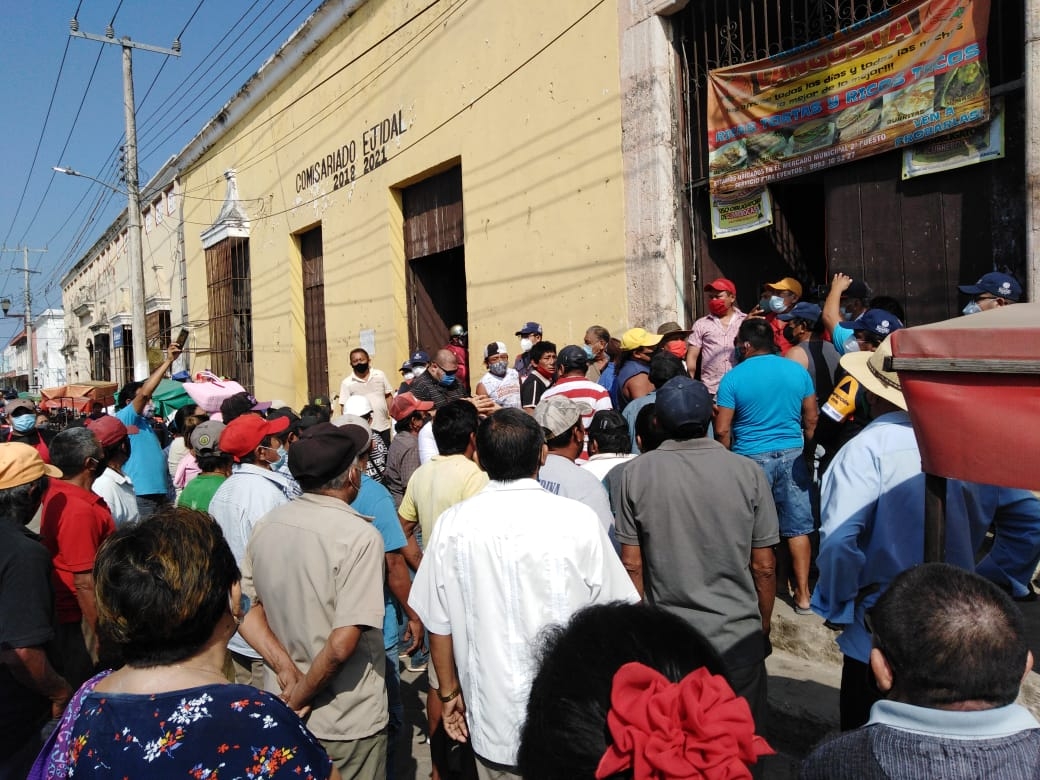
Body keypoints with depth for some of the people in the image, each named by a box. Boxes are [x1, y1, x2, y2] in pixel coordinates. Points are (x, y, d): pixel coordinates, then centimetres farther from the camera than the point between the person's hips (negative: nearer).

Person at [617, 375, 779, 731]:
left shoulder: (636, 473, -10)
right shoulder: (748, 472, -10)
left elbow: (632, 564, -6)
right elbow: (763, 566, -5)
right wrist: (764, 625, 10)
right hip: (739, 638, 0)